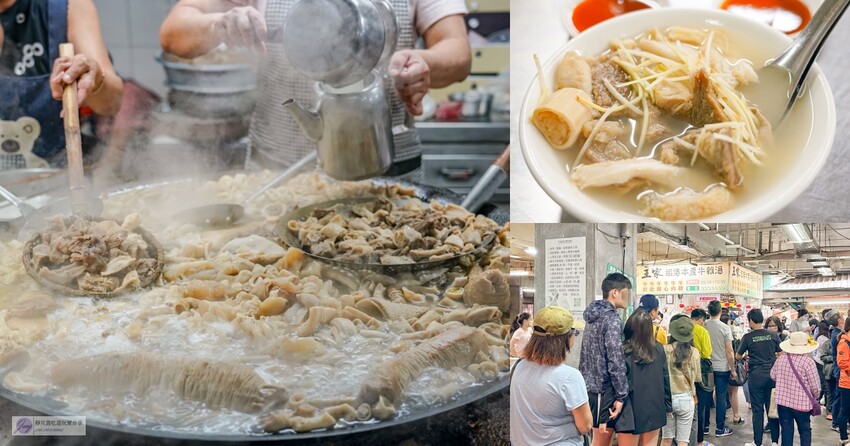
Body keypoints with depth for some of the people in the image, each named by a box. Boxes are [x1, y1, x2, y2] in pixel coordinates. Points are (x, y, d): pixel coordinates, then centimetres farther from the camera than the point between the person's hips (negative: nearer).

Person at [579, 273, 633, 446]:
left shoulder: (594, 316, 13)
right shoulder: (611, 318, -15)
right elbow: (616, 361, -19)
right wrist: (621, 395, -16)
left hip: (592, 387, 9)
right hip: (606, 390, -9)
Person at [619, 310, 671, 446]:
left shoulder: (622, 351, -13)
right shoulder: (658, 348, 0)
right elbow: (665, 379, 5)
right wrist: (668, 406, 15)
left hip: (631, 411, -4)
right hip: (654, 409, 4)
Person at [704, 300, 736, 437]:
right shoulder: (725, 328, -11)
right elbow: (729, 351, -10)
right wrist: (733, 370, -2)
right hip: (722, 368, -3)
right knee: (721, 397, 3)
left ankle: (705, 425, 17)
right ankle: (720, 428, 8)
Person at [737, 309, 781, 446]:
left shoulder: (748, 337, -7)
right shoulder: (773, 335, -1)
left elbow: (738, 356, 6)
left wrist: (745, 355, 28)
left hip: (756, 375, -2)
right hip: (772, 374, 3)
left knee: (758, 409, 3)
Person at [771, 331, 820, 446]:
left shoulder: (780, 359, -2)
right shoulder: (808, 361, -14)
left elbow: (773, 376, 14)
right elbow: (815, 386, -10)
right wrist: (814, 396, 10)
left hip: (783, 400, 3)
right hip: (802, 402, -3)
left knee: (787, 429, 9)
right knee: (805, 430, 13)